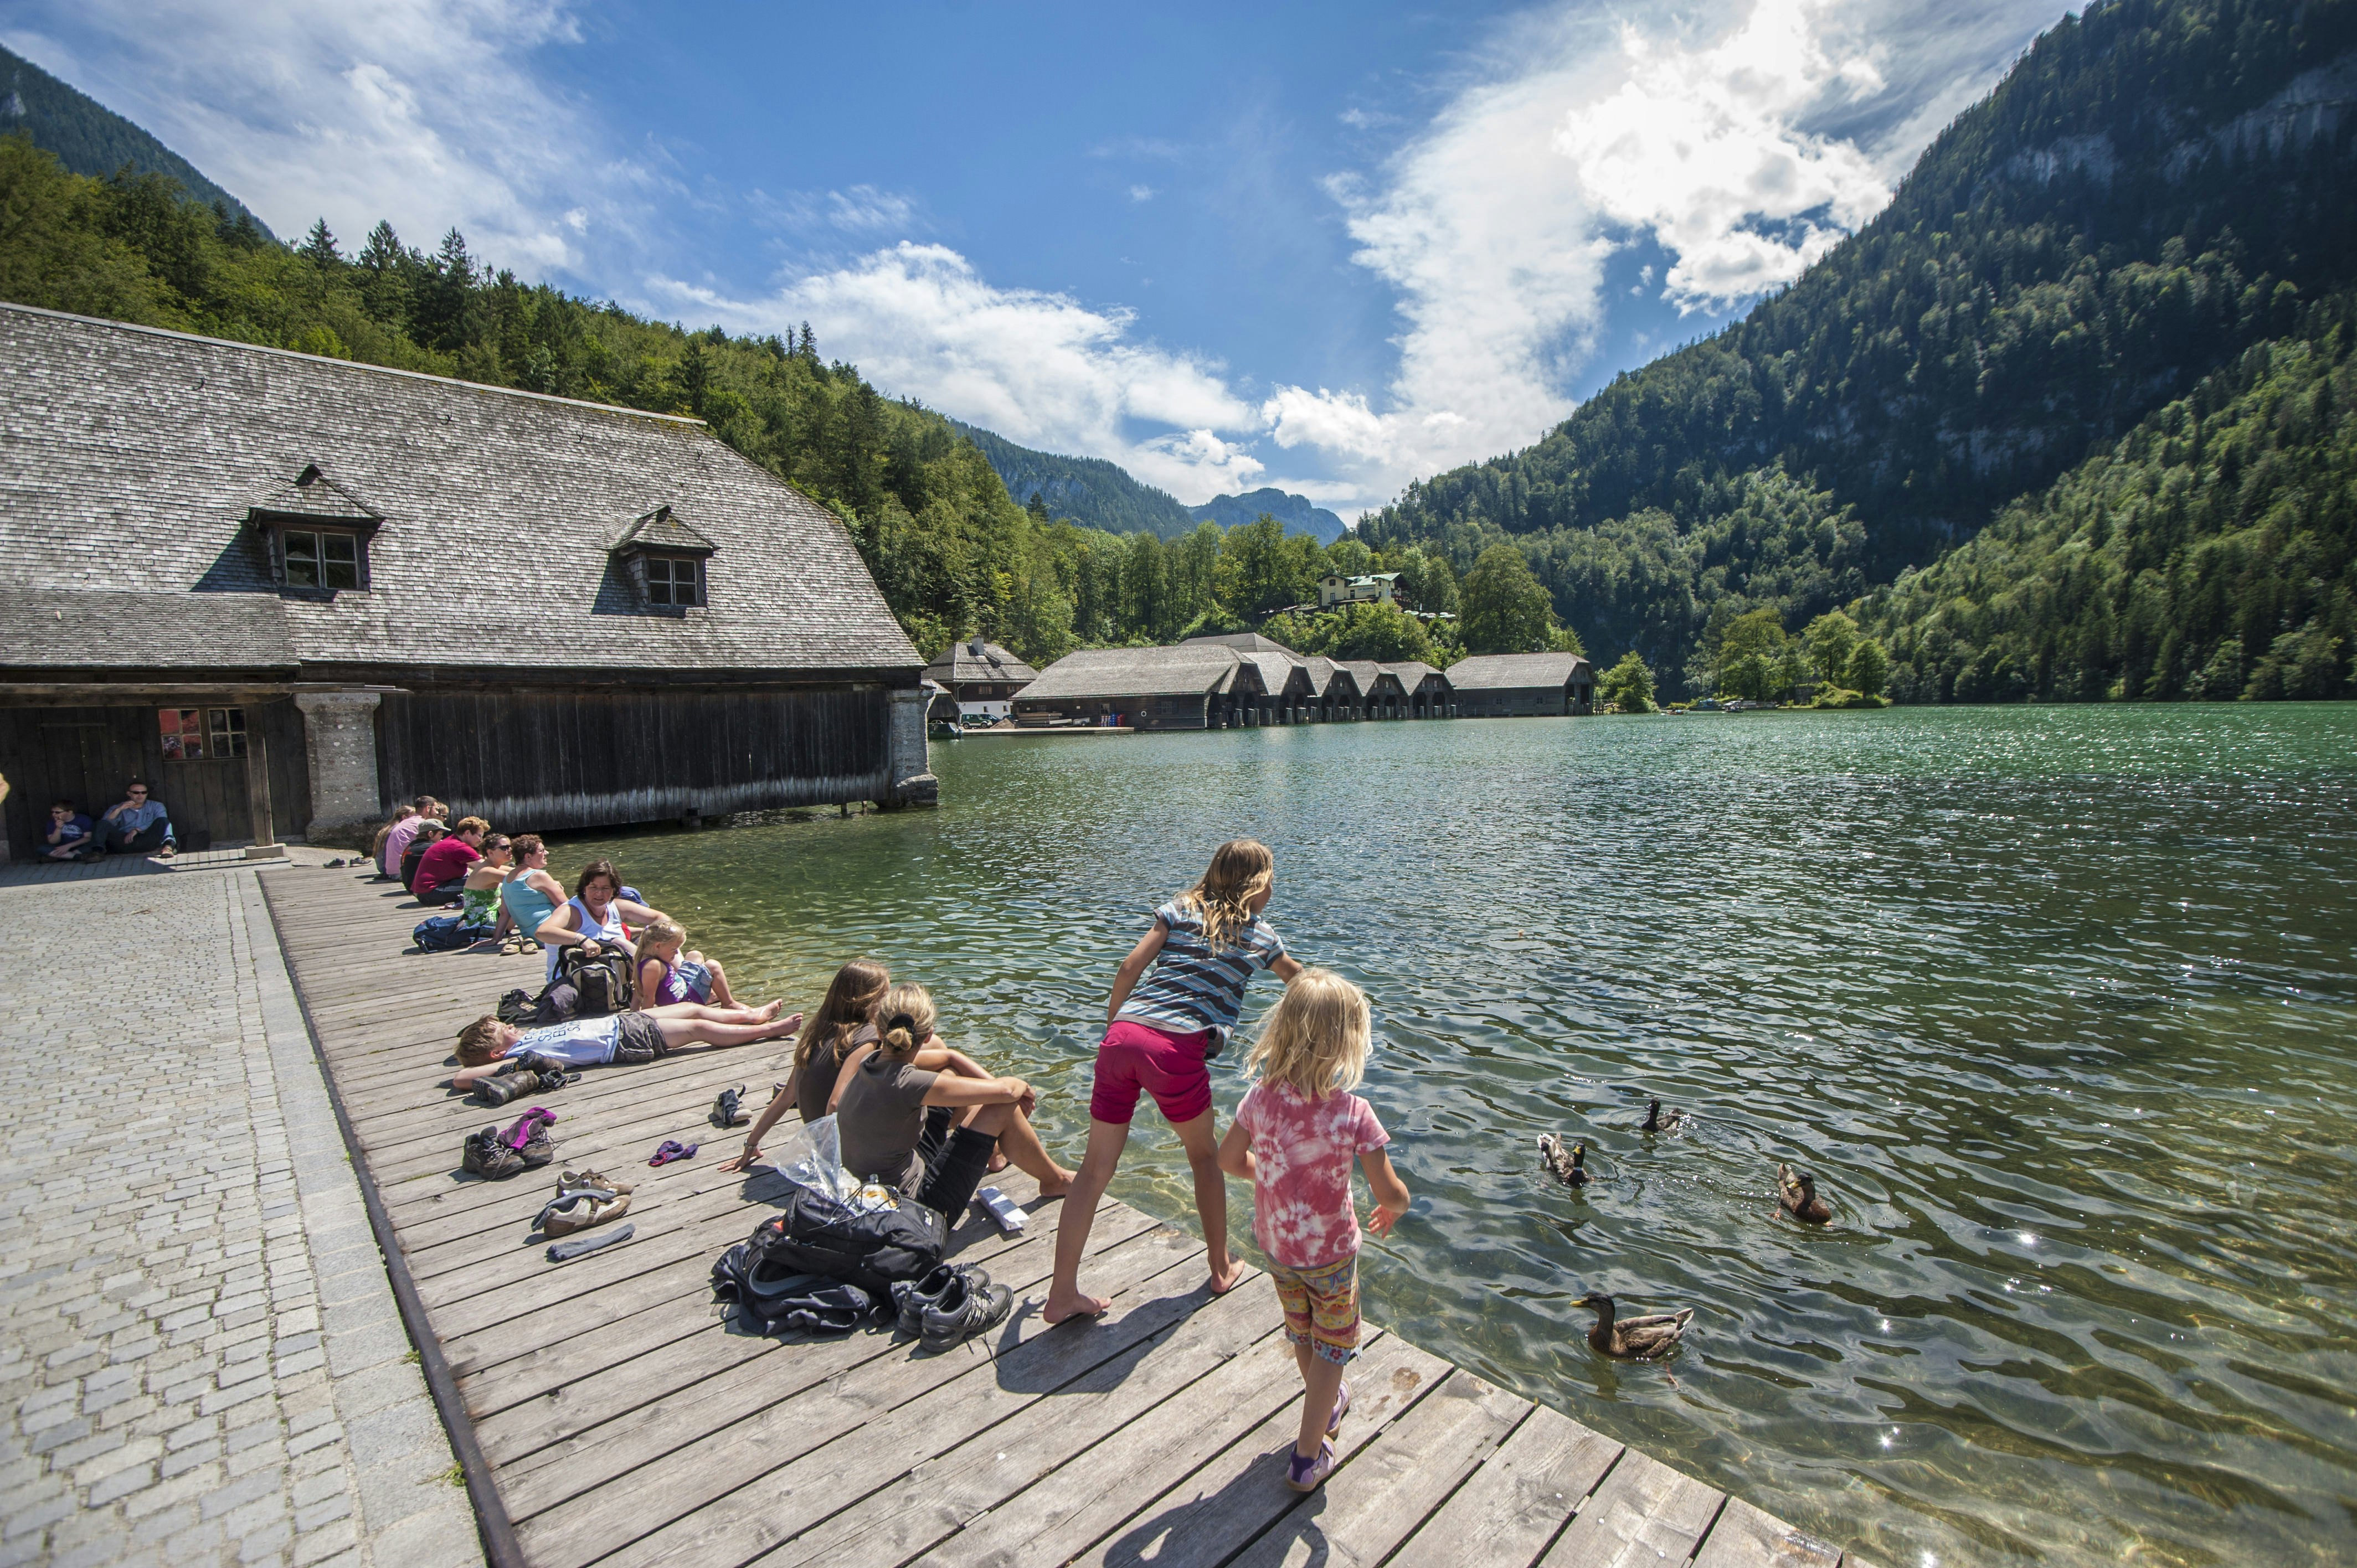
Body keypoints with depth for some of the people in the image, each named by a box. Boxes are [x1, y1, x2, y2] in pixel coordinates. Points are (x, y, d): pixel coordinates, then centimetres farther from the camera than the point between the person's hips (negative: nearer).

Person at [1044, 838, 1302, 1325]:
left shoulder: (1177, 910, 20)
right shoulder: (1260, 933, 18)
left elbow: (1130, 966, 8)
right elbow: (1295, 977, 40)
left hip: (1123, 1034, 3)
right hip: (1177, 1047, -3)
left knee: (1096, 1167, 11)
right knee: (1204, 1155, 23)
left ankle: (1062, 1294, 18)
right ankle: (1222, 1268, 38)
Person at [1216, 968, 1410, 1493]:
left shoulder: (1261, 1096, -17)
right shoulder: (1352, 1113, -29)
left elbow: (1229, 1158, -3)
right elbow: (1391, 1194, -23)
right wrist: (1392, 1209, 0)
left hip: (1273, 1242, 4)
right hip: (1330, 1251, -4)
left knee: (1301, 1331, 29)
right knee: (1333, 1345, 21)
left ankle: (1328, 1402, 55)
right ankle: (1308, 1457, 29)